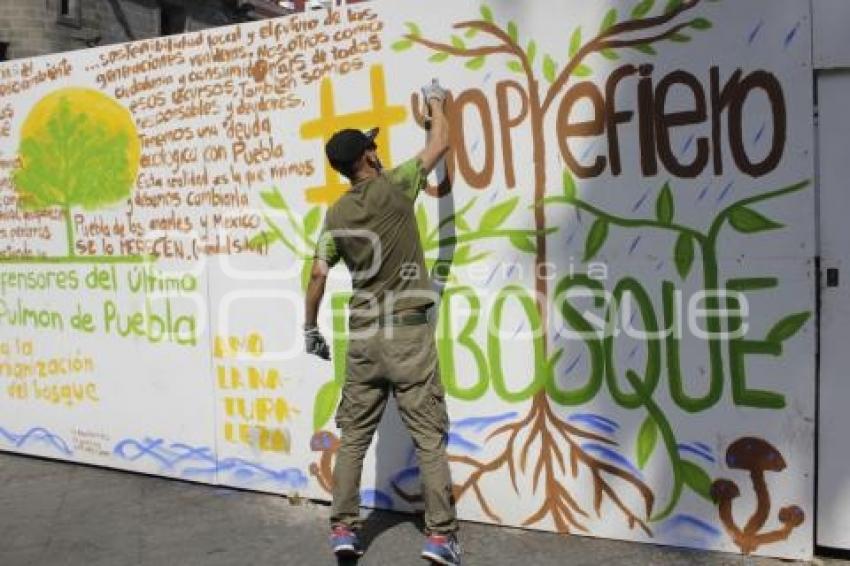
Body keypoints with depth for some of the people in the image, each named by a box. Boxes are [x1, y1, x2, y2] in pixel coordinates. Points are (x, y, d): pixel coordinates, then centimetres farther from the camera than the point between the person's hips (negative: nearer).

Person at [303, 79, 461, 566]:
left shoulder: (336, 215, 6)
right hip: (408, 331, -4)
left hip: (362, 336, 4)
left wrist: (311, 329, 15)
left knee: (354, 435, 11)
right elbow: (441, 144, 7)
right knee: (430, 435, 1)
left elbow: (318, 276, 3)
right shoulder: (393, 187, -5)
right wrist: (436, 101, 26)